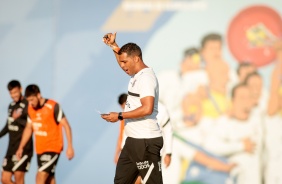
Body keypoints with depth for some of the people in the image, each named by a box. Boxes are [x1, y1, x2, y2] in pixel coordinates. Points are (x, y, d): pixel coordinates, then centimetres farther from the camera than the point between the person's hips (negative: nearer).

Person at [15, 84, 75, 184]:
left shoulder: (53, 106, -14)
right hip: (39, 149, 6)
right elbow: (29, 128, 19)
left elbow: (66, 126, -11)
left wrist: (70, 147, -15)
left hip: (53, 148, -6)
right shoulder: (30, 109, 6)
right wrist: (21, 147, 18)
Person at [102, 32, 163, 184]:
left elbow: (147, 108, -27)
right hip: (133, 141, 11)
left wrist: (119, 116, -19)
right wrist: (113, 46, 27)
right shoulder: (136, 75, 14)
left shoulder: (146, 77, -16)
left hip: (146, 142, -11)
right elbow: (123, 61, 39)